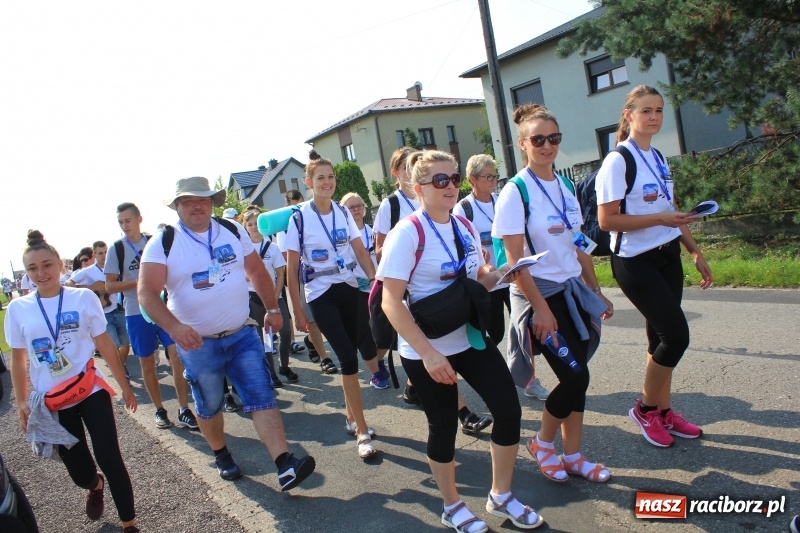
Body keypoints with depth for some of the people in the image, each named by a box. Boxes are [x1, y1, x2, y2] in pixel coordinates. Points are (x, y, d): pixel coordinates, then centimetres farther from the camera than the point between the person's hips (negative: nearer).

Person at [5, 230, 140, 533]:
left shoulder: (84, 298, -6)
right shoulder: (17, 309, -2)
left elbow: (105, 345, -1)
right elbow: (18, 360, 7)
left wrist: (124, 386, 2)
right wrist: (21, 403, 7)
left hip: (91, 391, -2)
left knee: (109, 458, -4)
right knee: (76, 466, 11)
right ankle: (95, 486, 49)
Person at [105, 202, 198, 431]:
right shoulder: (116, 249, -1)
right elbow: (109, 286, -3)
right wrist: (138, 281, -16)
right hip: (137, 313, 0)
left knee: (177, 356, -8)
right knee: (147, 363, 7)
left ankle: (184, 411, 0)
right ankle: (160, 410, 22)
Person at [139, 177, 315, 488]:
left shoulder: (233, 231, 3)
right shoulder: (163, 243, -8)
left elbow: (257, 271, 13)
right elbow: (147, 293, -18)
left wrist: (273, 309, 12)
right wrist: (174, 327, -33)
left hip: (243, 335, 2)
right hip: (196, 343, -2)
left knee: (262, 398, -6)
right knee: (209, 407, 13)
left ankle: (284, 464, -8)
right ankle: (221, 456, 37)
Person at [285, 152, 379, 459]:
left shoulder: (343, 212, 5)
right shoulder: (299, 218, -8)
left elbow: (361, 252, 4)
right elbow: (291, 269, -6)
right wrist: (298, 311, -7)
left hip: (349, 289, 4)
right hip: (320, 295, -4)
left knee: (349, 356, 8)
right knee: (348, 358, -11)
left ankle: (351, 416, 27)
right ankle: (362, 432, -2)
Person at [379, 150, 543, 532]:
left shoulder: (464, 227, 4)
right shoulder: (408, 233, -17)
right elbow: (391, 303, -20)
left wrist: (499, 275, -7)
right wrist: (427, 353, -25)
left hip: (472, 337, 6)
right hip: (426, 350, -6)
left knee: (509, 411, 3)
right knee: (444, 426, 8)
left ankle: (501, 496, 26)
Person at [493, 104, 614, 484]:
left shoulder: (565, 187, 8)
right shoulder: (516, 191, -13)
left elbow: (578, 246, 14)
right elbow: (515, 259, -15)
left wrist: (596, 292, 14)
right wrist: (540, 308, -18)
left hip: (573, 291, 7)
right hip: (540, 295, -6)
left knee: (576, 377, 9)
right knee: (576, 377, -7)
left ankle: (573, 456, 25)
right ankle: (542, 443, 18)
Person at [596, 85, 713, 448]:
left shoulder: (659, 159, 12)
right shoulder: (618, 161, -11)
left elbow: (673, 211, 18)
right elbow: (607, 220, -17)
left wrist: (695, 251, 15)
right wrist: (659, 218, -22)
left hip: (668, 257, 7)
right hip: (636, 263, -7)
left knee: (662, 336, 12)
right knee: (676, 335, -8)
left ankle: (664, 412, 26)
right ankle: (645, 409, 12)